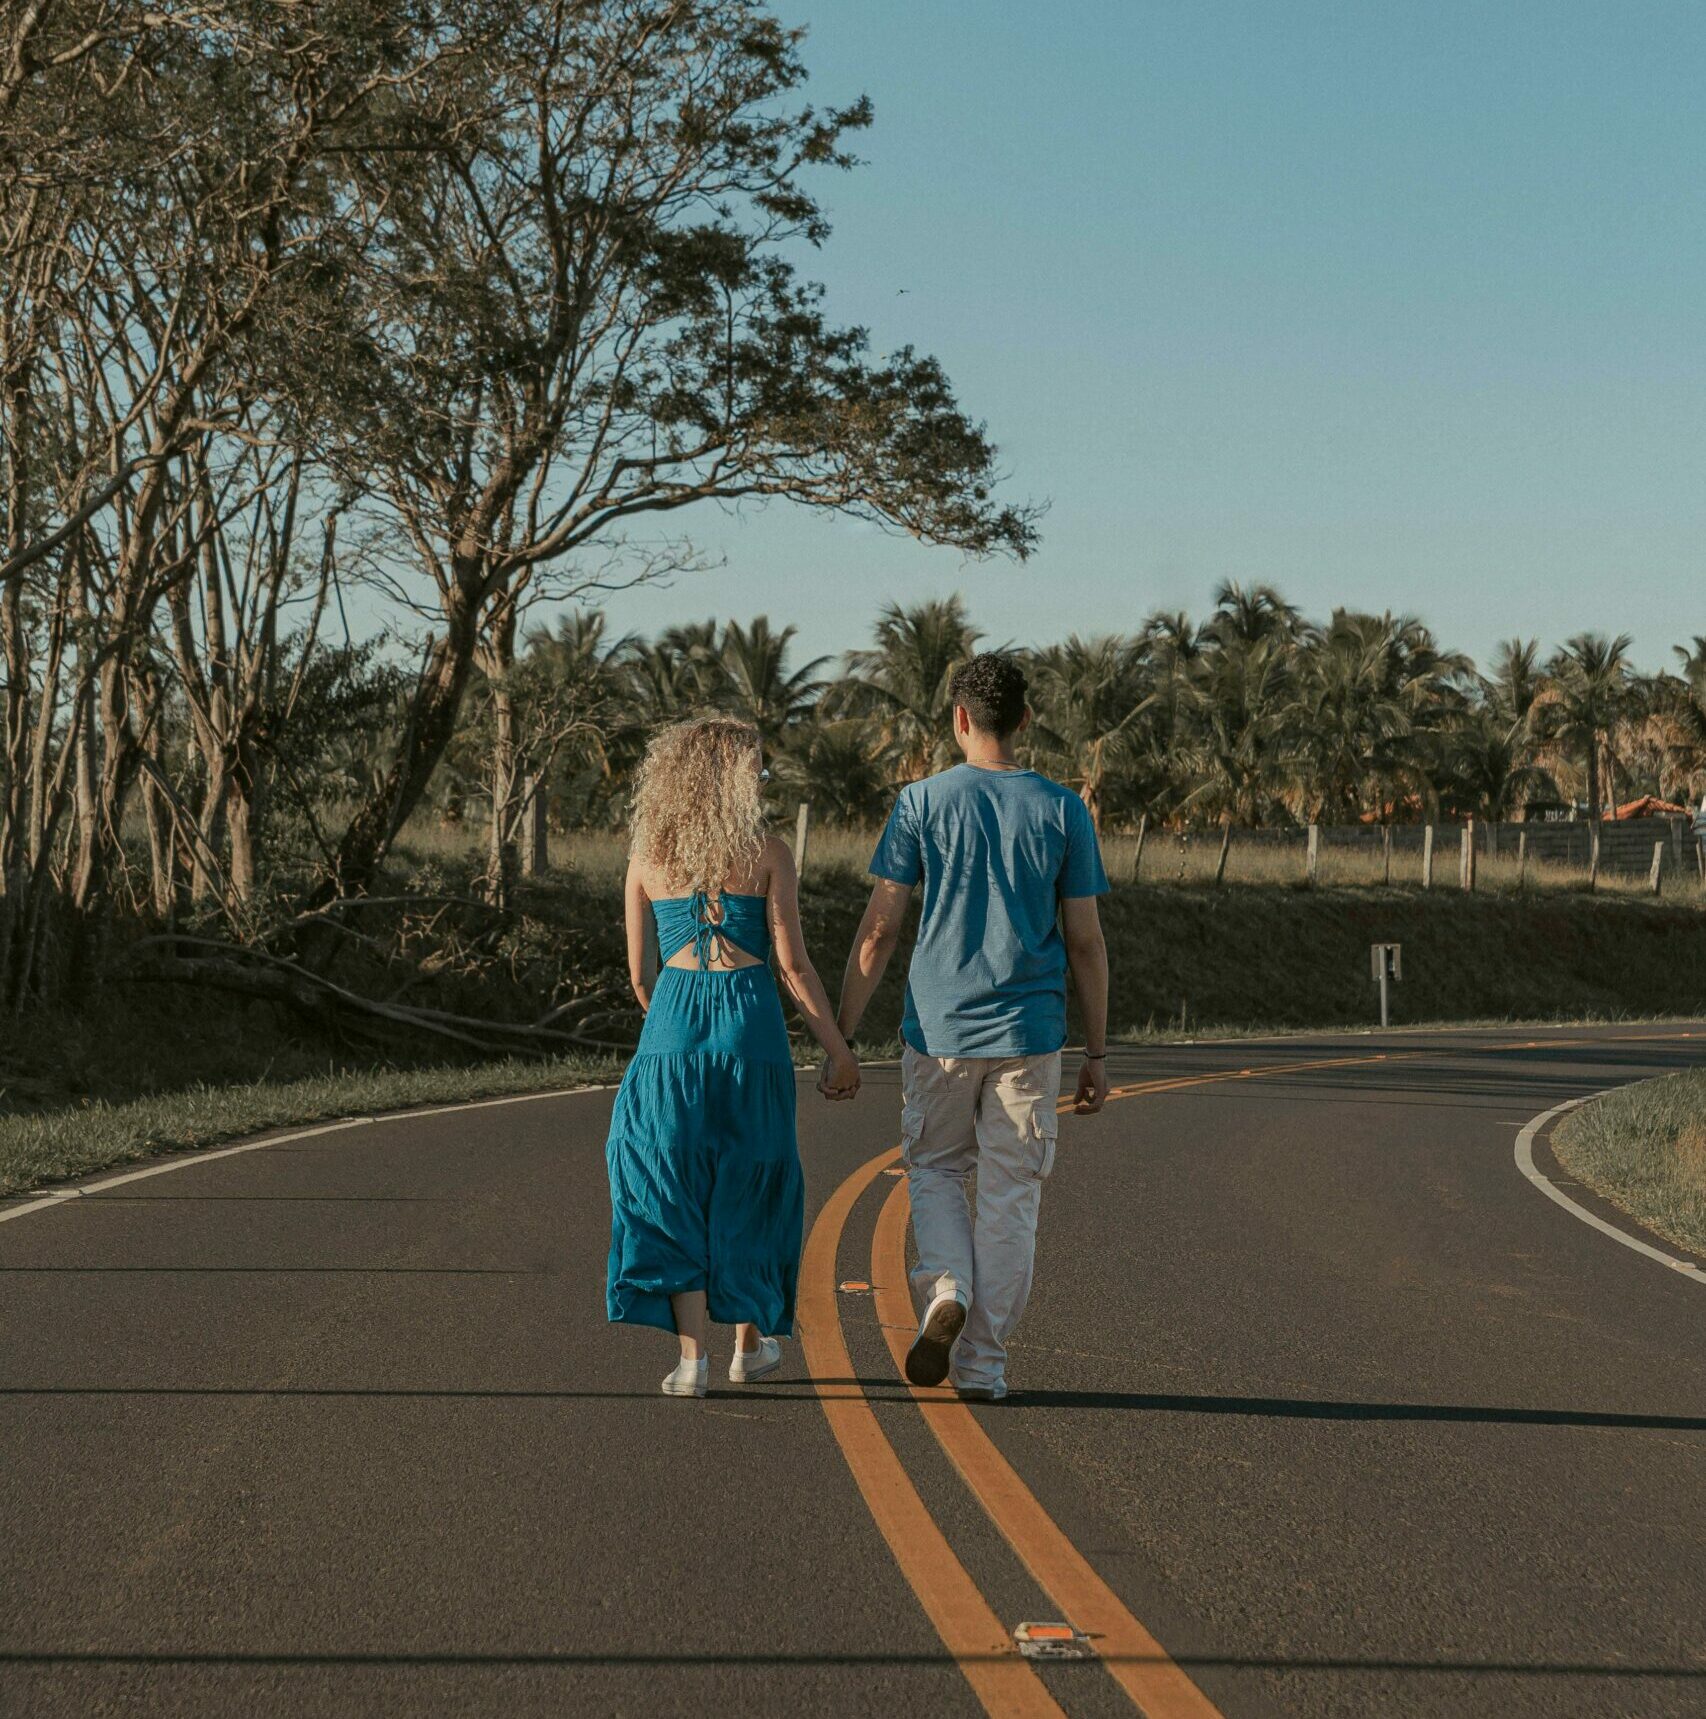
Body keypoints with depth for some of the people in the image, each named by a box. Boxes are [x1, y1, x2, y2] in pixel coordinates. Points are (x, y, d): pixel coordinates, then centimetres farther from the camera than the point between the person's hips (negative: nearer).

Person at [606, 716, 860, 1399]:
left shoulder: (648, 856, 4)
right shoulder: (768, 853, -3)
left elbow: (639, 972, 9)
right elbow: (794, 965, -7)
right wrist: (839, 1051, -1)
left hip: (672, 1025, 1)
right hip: (750, 1026, -1)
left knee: (672, 1192, 8)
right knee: (749, 1185, 16)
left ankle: (692, 1356, 0)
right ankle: (750, 1342, 27)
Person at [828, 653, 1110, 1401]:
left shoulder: (921, 802, -1)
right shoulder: (1062, 811, 2)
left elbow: (879, 929, -3)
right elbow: (1086, 943, 2)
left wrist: (841, 1034, 3)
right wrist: (1097, 1053, 9)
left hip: (938, 1029, 0)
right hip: (1029, 1034, 0)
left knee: (936, 1171, 18)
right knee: (1010, 1196, 7)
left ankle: (946, 1286, -7)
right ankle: (982, 1361, 7)